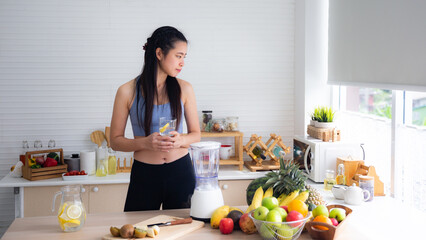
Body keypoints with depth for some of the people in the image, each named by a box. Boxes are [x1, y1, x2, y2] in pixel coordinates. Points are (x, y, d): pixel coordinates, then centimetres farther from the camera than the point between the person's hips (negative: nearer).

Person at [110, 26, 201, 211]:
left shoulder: (184, 89, 1)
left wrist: (180, 140, -14)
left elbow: (196, 134, 8)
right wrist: (144, 142, -19)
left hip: (180, 171, 2)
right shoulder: (127, 91, -5)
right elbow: (115, 141, -1)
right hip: (144, 174, -1)